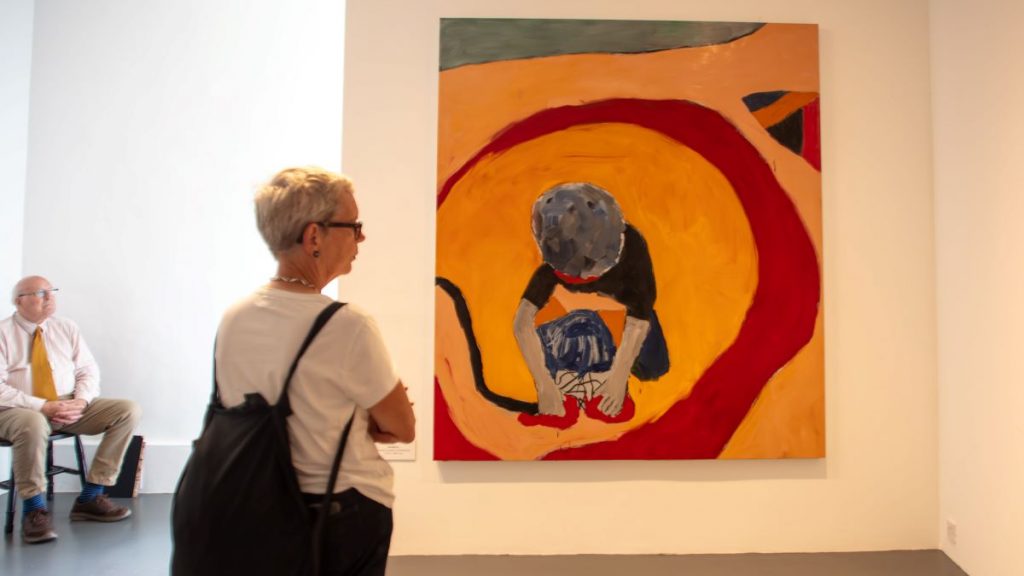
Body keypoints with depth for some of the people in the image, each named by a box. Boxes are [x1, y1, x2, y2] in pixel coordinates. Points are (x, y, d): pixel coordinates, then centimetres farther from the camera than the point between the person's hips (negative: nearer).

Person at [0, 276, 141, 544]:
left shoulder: (66, 328, 10)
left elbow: (88, 370, 9)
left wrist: (80, 402, -12)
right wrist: (44, 406, -21)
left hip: (70, 407, 5)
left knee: (128, 410, -15)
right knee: (33, 424, -41)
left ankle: (90, 498, -12)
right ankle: (34, 508, -19)